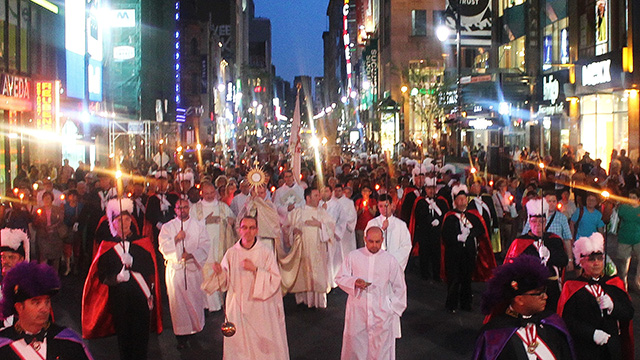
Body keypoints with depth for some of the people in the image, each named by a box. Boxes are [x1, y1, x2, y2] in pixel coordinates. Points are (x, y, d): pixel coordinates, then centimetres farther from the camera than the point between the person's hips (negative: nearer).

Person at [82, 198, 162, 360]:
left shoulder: (143, 242, 5)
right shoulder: (107, 246, 6)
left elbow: (150, 269, -3)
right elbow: (102, 275, 0)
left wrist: (132, 262, -18)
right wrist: (116, 278, -19)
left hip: (140, 295, 0)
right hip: (118, 296, 0)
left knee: (141, 333, -2)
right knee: (123, 333, 4)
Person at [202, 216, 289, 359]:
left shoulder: (266, 253, -4)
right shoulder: (231, 253, 2)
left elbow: (275, 280, -8)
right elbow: (225, 282, 7)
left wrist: (255, 269, -19)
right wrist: (219, 272, -13)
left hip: (260, 308, -2)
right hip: (238, 309, 2)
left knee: (262, 346, 3)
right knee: (238, 346, 6)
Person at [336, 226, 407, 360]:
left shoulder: (390, 260, 1)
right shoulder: (353, 256, 1)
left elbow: (399, 287, 9)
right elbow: (340, 278, 5)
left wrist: (394, 309, 6)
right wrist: (354, 282, -15)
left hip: (381, 313, 0)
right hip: (357, 312, 1)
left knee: (380, 349, 1)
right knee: (355, 344, 6)